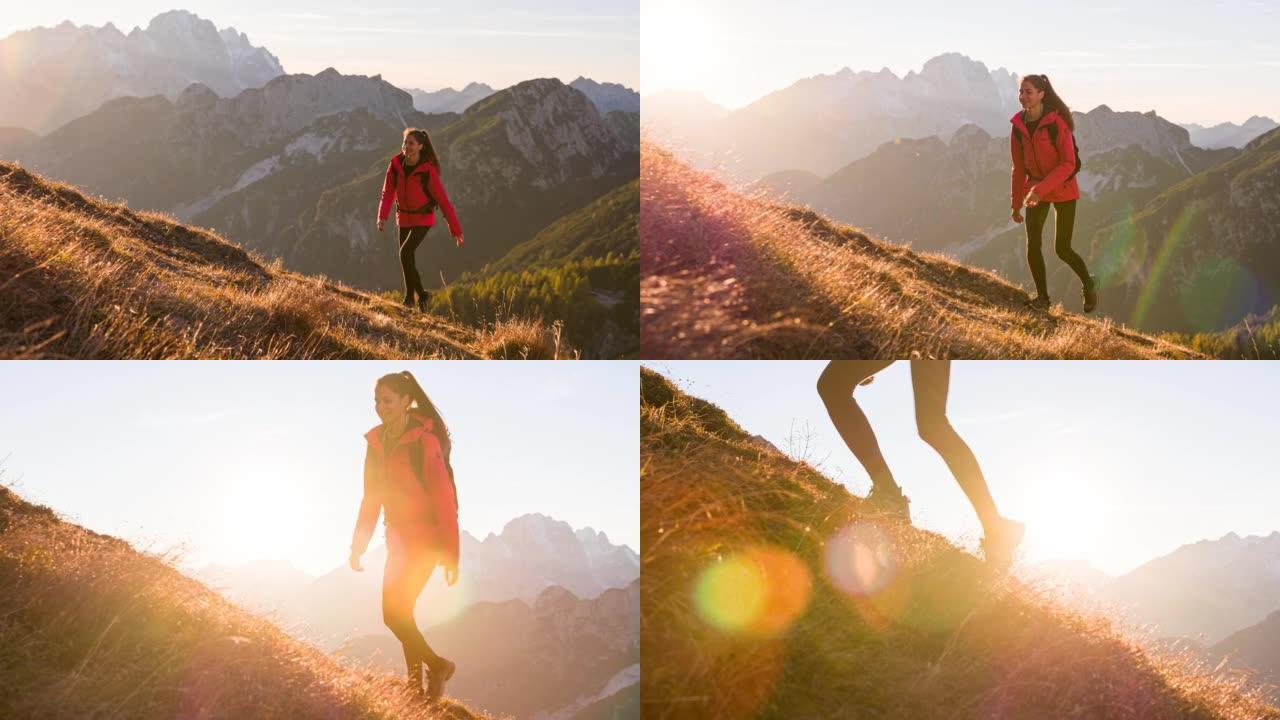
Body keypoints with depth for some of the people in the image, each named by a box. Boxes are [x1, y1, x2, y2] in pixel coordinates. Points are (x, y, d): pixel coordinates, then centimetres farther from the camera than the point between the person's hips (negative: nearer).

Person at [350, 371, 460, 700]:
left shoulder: (425, 441, -18)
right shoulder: (377, 441, 3)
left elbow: (445, 498, -19)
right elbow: (372, 498, 9)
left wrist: (451, 554, -20)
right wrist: (358, 546, 7)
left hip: (426, 538, -7)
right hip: (398, 537, 7)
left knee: (394, 612, -11)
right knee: (398, 613, 9)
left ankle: (437, 666, 9)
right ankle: (416, 679, 24)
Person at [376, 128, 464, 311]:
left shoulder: (428, 171, -20)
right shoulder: (396, 164, -8)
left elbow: (443, 200, -17)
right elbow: (388, 192, -6)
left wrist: (456, 229, -15)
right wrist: (382, 216, -23)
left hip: (423, 219, -5)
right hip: (404, 217, 5)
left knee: (405, 252, -21)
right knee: (406, 260, 9)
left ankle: (410, 296, -6)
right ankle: (422, 295, 27)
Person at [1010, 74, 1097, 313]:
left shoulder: (1057, 123, -20)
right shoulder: (1019, 125, -2)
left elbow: (1068, 164, -22)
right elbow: (1019, 167, 7)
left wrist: (1041, 189, -32)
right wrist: (1016, 203, 9)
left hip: (1063, 189, -5)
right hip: (1035, 190, 5)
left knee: (1062, 249, -1)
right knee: (1032, 244, -7)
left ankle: (1088, 284, 26)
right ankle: (1042, 297, 7)